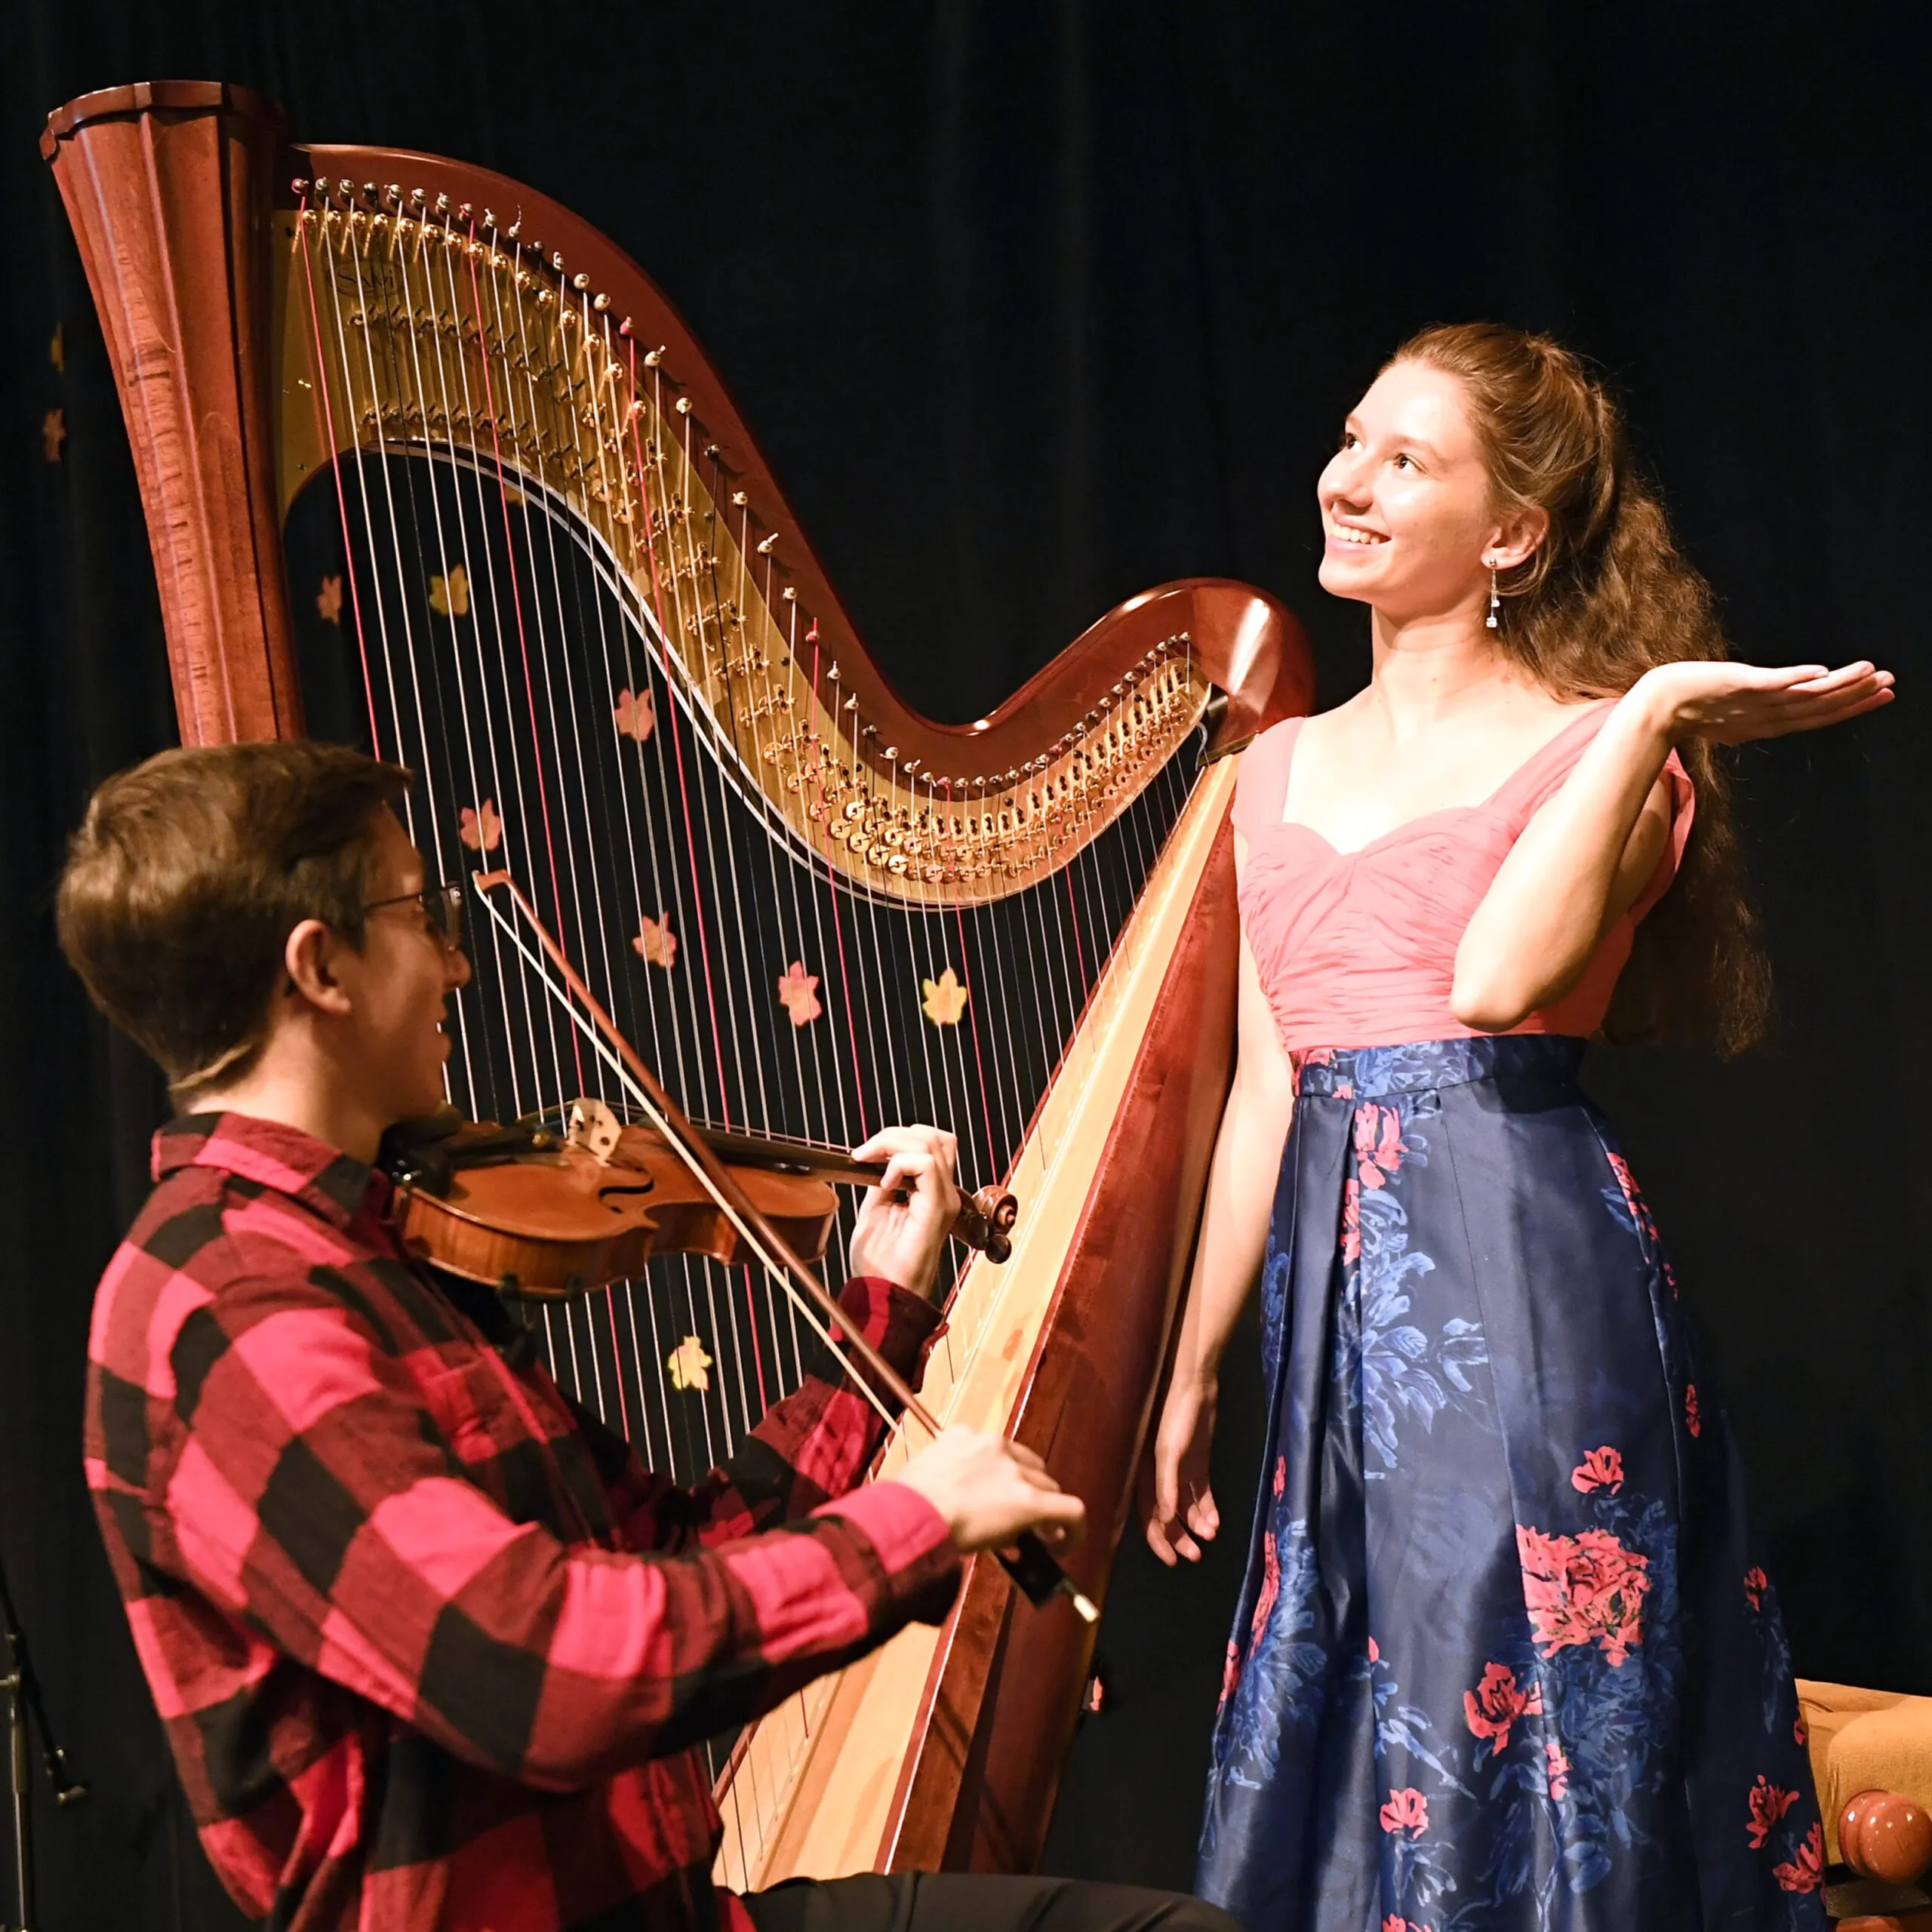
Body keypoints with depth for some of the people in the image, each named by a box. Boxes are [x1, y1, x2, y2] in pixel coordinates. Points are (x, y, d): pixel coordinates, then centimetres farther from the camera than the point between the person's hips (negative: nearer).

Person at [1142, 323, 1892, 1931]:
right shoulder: (1282, 769, 13)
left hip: (1529, 1266, -5)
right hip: (1338, 1291, 6)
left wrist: (1652, 710, -17)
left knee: (1536, 1739, -1)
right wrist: (1192, 1371, 17)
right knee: (1350, 1744, 9)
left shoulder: (1602, 745, -3)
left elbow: (1495, 981, -22)